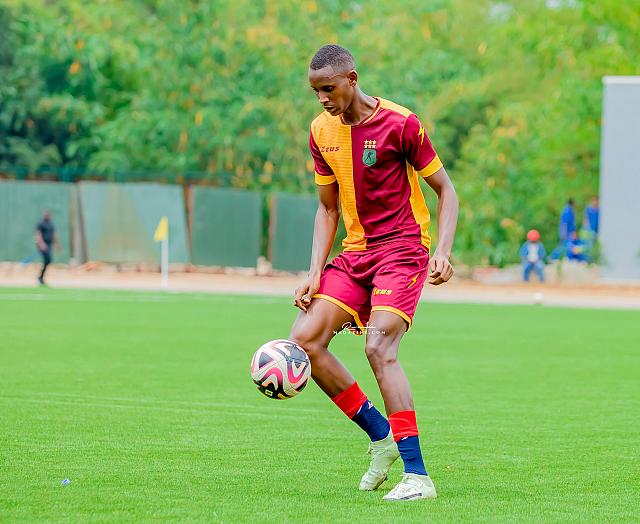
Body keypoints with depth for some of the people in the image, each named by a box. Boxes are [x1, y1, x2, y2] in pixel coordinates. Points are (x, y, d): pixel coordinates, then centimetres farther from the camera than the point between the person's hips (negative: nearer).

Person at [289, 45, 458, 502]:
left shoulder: (401, 123, -12)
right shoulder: (321, 131, 6)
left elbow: (446, 191, -6)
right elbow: (328, 209, 14)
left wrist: (443, 251, -20)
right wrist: (315, 273, 2)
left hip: (402, 250, -7)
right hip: (354, 253, 7)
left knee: (379, 347, -24)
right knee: (304, 340, -8)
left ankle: (418, 477, -23)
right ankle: (382, 435, 7)